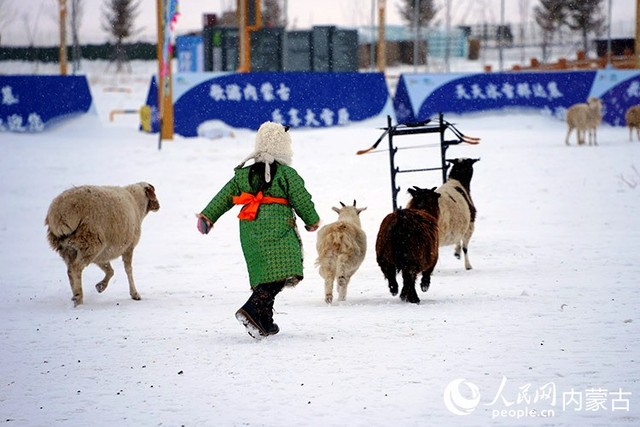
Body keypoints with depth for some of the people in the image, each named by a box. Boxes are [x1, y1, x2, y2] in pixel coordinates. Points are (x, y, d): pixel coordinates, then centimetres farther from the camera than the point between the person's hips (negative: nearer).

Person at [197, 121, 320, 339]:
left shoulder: (243, 174, 14)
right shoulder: (286, 174, -2)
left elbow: (224, 197, 13)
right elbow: (302, 200, 2)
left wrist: (207, 216, 18)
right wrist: (313, 221, 17)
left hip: (251, 235, 7)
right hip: (277, 230, -7)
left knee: (263, 274, 14)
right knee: (279, 275, -14)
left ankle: (264, 322, 14)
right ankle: (252, 310, -31)